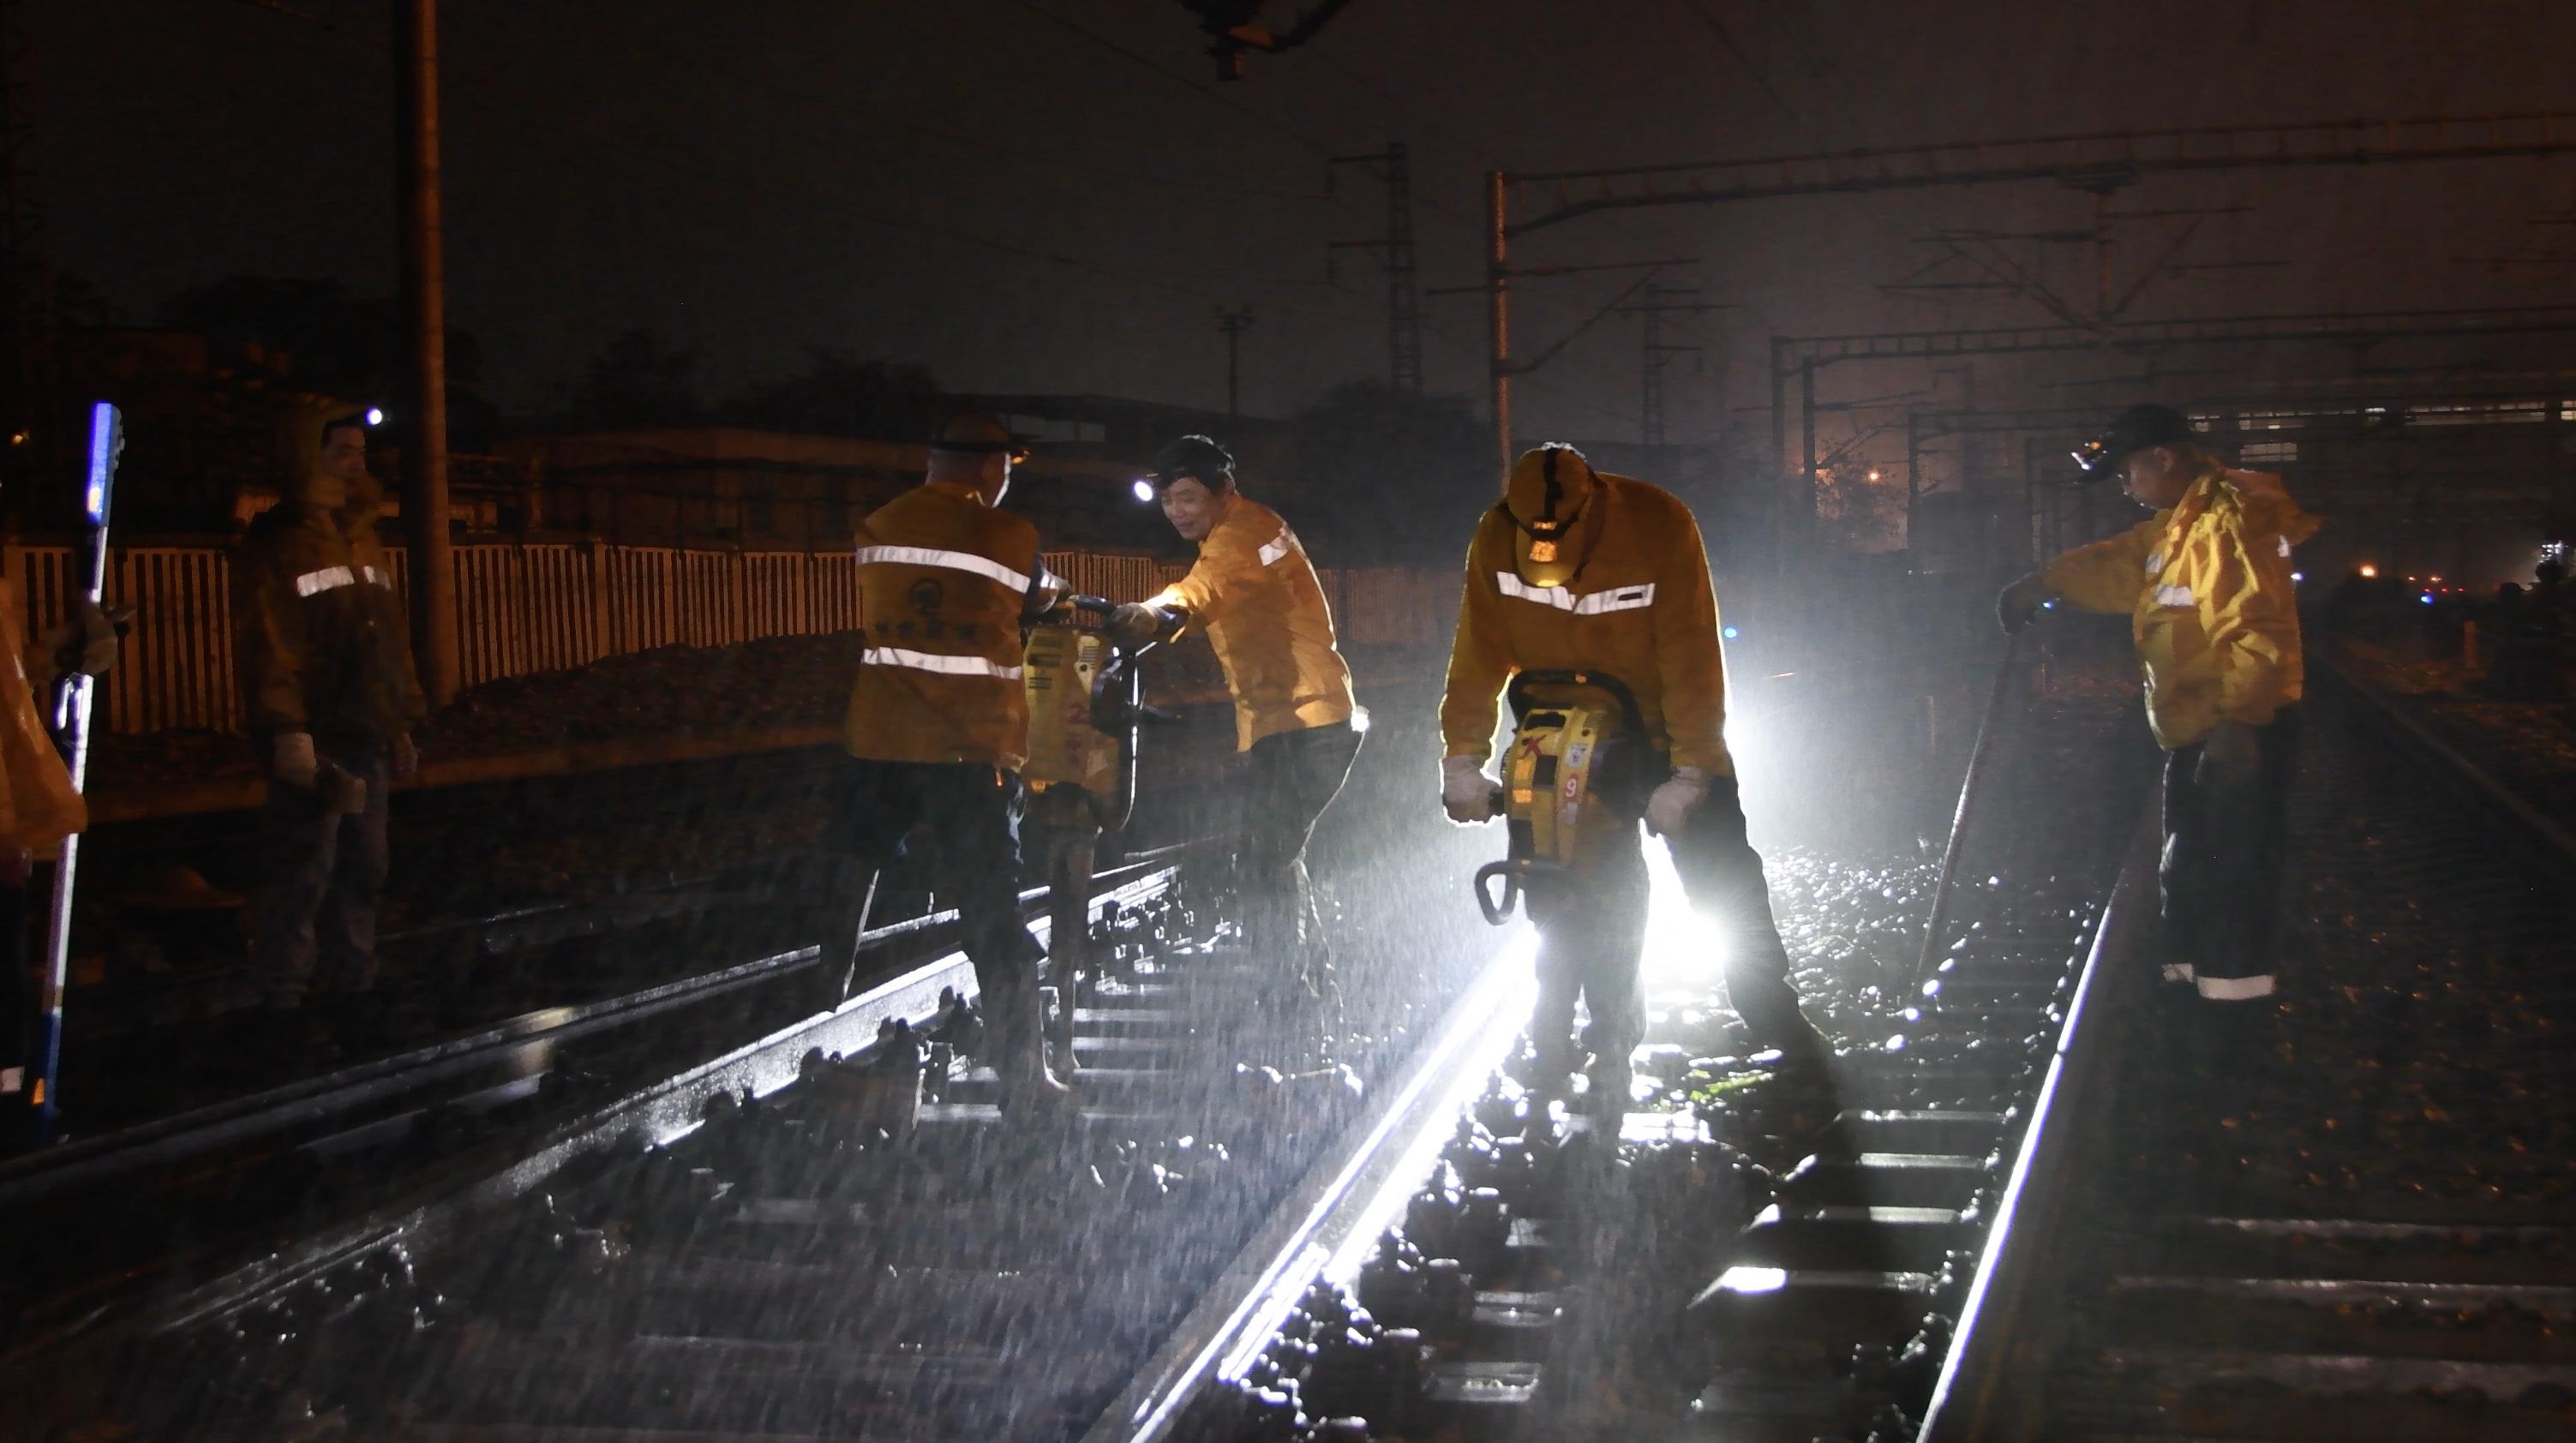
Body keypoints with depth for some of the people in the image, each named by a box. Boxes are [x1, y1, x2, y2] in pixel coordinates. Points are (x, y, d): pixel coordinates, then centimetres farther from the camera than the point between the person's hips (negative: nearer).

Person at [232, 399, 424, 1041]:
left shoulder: (364, 540, 17)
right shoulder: (275, 543, -7)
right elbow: (267, 643, -15)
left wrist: (403, 722, 19)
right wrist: (287, 730, -22)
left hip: (366, 736, 8)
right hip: (312, 740, -8)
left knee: (365, 868, 12)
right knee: (303, 872, -6)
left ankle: (350, 984, 24)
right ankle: (283, 999, 3)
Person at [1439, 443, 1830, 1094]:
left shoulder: (1660, 529, -23)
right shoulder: (1495, 541, -15)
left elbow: (1691, 659, -24)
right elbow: (1480, 656, -9)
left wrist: (1691, 772, -27)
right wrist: (1463, 758, -13)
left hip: (1667, 734, -2)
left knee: (1726, 887, -4)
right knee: (1567, 902, -6)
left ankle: (1783, 1033, 7)